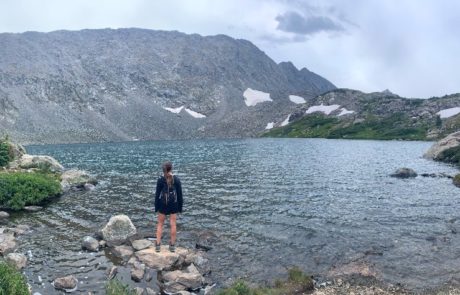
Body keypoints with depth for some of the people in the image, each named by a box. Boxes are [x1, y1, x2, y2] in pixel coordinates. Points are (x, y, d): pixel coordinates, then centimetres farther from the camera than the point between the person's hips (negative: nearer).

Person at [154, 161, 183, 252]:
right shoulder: (176, 179, -7)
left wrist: (156, 207, 3)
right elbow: (180, 194, -3)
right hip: (174, 205, 0)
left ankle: (158, 245, 12)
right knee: (173, 225, 7)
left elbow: (157, 193, -6)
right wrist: (180, 207, 6)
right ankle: (172, 245, 13)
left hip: (162, 204, 0)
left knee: (160, 224, 12)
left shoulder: (160, 179, -9)